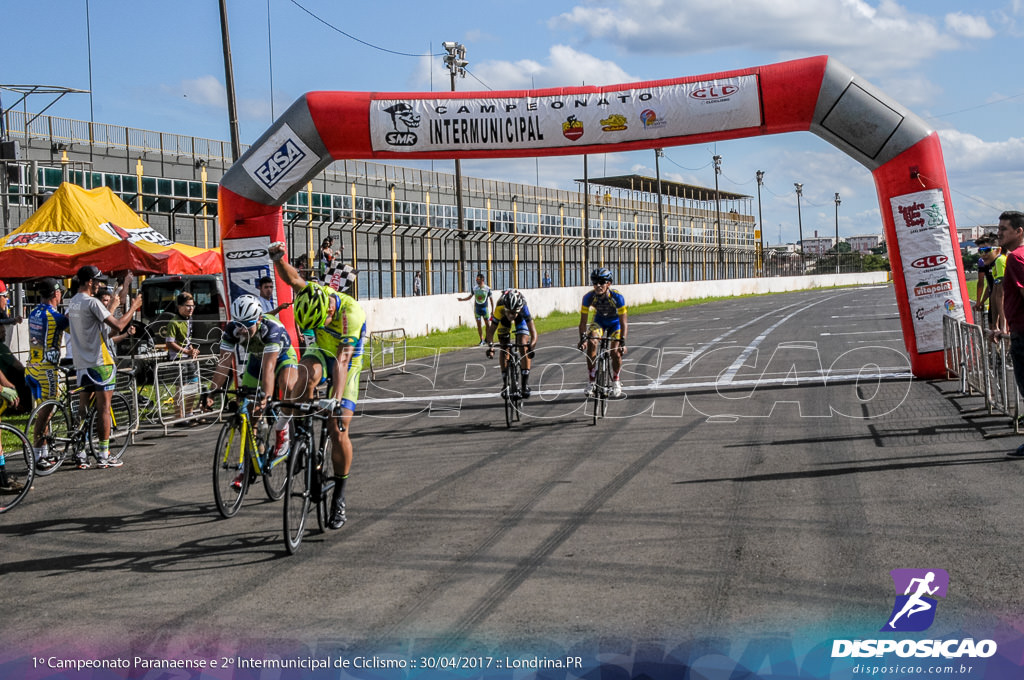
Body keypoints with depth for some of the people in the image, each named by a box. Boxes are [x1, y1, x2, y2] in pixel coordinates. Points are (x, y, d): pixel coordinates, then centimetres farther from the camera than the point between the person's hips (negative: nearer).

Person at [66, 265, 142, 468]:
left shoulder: (72, 303, 11)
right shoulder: (92, 302, -15)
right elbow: (118, 326, -20)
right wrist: (133, 307, -7)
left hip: (81, 362, 8)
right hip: (99, 361, -8)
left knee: (83, 409, 10)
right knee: (104, 407, -2)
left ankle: (80, 455, 9)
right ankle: (104, 455, -1)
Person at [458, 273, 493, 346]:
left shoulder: (487, 288, -4)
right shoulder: (475, 288, 3)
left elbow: (491, 299, 2)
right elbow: (470, 297, 14)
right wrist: (462, 299, -1)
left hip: (485, 308, -2)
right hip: (477, 309, 2)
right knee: (479, 325, -1)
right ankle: (481, 340, 6)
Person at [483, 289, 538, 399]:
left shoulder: (523, 308, -42)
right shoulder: (499, 309, -41)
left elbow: (533, 331, -46)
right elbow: (491, 330, -37)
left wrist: (532, 345, -62)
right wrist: (490, 347, -51)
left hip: (521, 318, -1)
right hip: (504, 319, 1)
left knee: (523, 347, -16)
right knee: (504, 349, -4)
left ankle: (525, 382, -11)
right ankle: (505, 383, 8)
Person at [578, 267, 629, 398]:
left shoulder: (617, 297, -34)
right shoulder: (589, 297, -28)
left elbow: (623, 322, -32)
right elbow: (583, 321, -23)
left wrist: (622, 342, -42)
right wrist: (583, 338, -37)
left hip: (615, 322, -2)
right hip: (599, 320, 2)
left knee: (615, 351, -18)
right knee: (592, 343, -25)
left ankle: (616, 381, 10)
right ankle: (591, 381, -17)